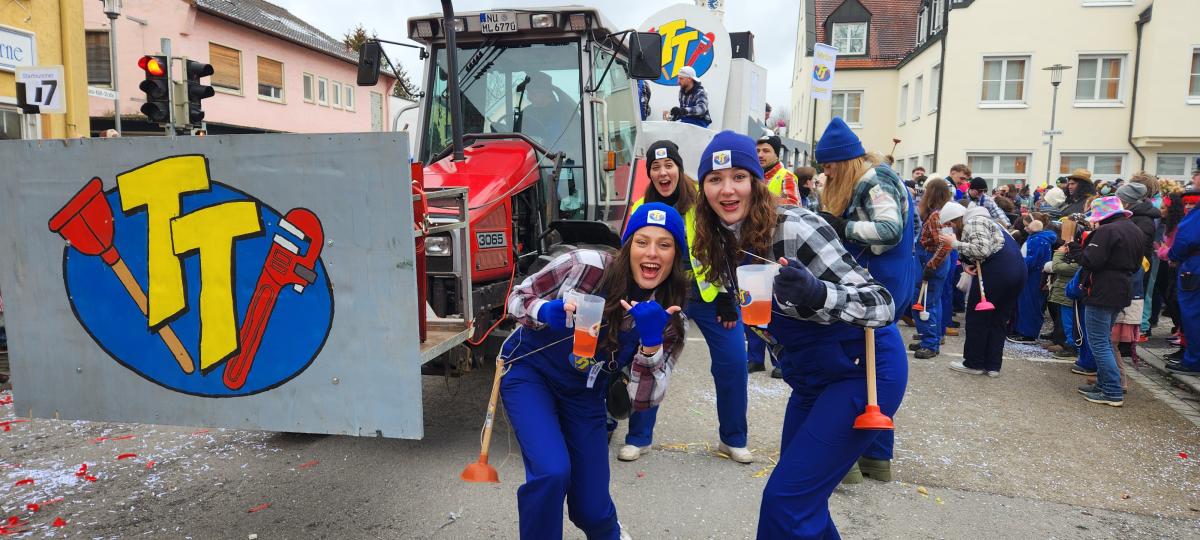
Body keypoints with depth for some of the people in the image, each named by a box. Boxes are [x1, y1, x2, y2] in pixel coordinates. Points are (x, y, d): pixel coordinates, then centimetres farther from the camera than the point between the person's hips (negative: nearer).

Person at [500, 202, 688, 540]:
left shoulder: (667, 319, -14)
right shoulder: (586, 265, -23)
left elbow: (643, 401, -17)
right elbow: (516, 298, -10)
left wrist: (651, 342, -33)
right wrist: (547, 312, -32)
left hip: (583, 394, 3)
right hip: (529, 369, -2)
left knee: (591, 507, 4)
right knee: (551, 472, -26)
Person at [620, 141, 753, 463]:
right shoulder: (641, 210, -2)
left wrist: (727, 298, -7)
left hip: (710, 294, -2)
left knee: (733, 362, 0)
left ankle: (733, 439, 20)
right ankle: (638, 439, 16)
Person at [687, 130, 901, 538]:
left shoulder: (793, 229, -25)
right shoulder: (722, 240, -3)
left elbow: (882, 305, -28)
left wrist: (816, 293, -43)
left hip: (864, 370, -8)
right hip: (811, 375, 8)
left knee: (785, 500, -9)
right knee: (801, 492, 16)